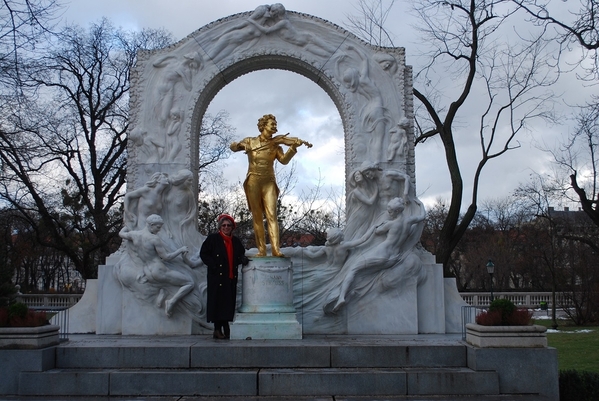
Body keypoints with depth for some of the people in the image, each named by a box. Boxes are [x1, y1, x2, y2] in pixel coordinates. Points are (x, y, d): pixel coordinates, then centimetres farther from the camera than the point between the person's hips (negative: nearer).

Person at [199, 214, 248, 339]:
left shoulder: (235, 241, 15)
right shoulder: (212, 238, 2)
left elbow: (240, 255, 23)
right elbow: (203, 254, 0)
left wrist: (242, 260, 0)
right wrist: (213, 265, -11)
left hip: (231, 277, 5)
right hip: (217, 276, -5)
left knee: (229, 302, 4)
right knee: (217, 300, -6)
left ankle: (226, 328, 10)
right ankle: (217, 329, -1)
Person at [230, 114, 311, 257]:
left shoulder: (275, 145, 7)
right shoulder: (250, 141, 8)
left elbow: (284, 160, -7)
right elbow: (233, 147, 3)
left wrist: (294, 146, -23)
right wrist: (238, 145, -21)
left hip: (269, 183, 0)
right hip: (253, 182, 0)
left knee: (271, 215, -12)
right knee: (257, 217, 0)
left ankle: (276, 249, -22)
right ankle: (261, 249, 1)